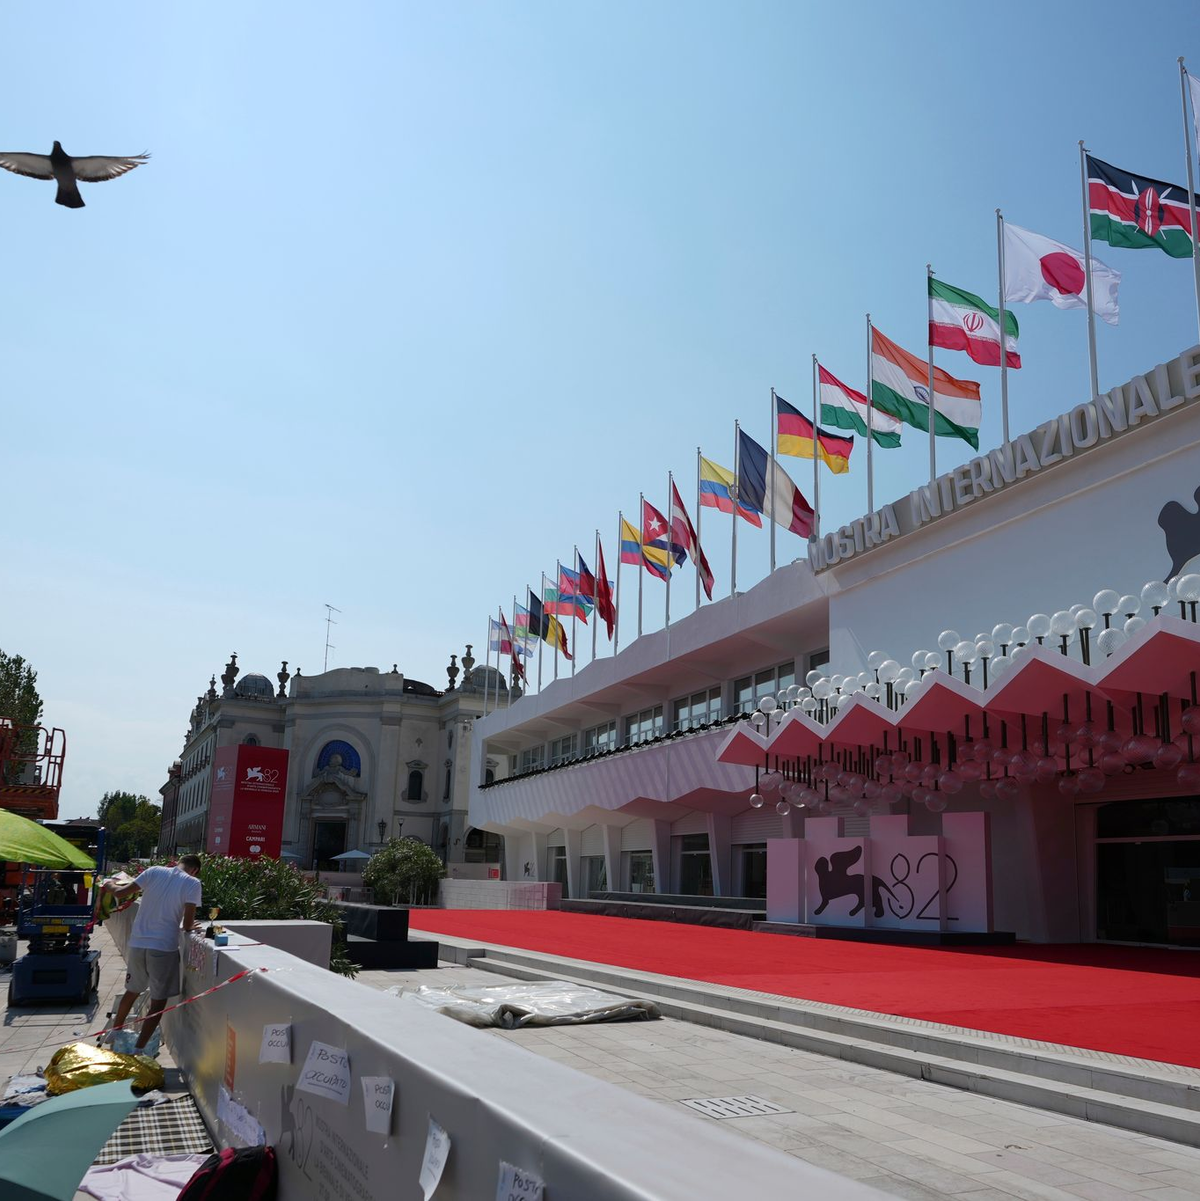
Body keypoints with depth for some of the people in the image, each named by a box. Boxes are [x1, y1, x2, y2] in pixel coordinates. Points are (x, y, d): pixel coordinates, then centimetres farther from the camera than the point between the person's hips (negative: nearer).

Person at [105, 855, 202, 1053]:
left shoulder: (154, 872, 3)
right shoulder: (193, 883, -6)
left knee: (132, 992, 28)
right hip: (164, 948, -5)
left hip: (137, 944, 5)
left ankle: (114, 1032, 45)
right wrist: (190, 926, 11)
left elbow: (120, 893, 1)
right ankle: (137, 1051, 5)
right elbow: (187, 924, -11)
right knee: (158, 1003, 8)